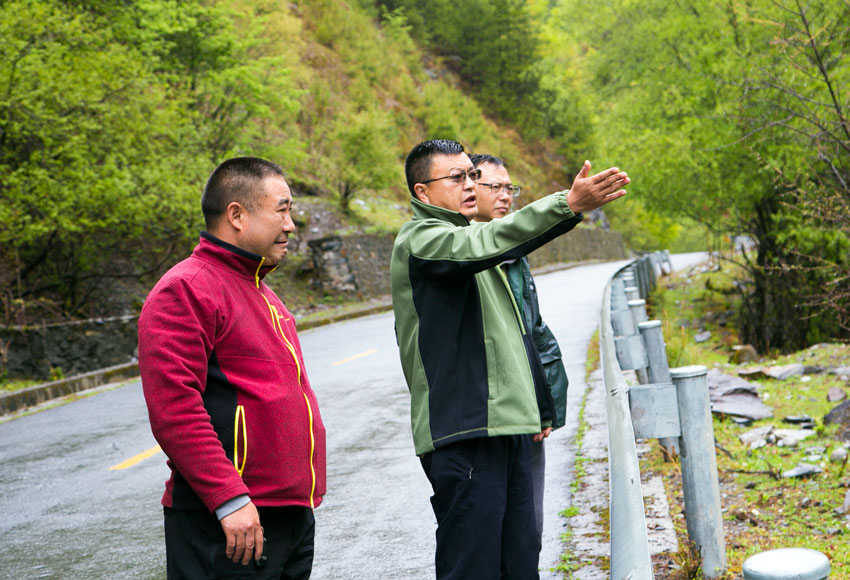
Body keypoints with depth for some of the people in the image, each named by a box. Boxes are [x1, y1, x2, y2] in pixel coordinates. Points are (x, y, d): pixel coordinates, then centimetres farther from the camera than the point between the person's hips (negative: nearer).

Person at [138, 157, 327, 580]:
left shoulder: (259, 292, 20)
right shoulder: (185, 290, -11)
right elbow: (172, 409, -20)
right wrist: (230, 500, -24)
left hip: (293, 516, 9)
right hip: (230, 527, -9)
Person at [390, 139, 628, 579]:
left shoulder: (467, 237, 21)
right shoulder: (418, 240, -9)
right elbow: (484, 244, -28)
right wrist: (567, 205, -36)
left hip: (506, 426, 9)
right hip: (462, 431, -9)